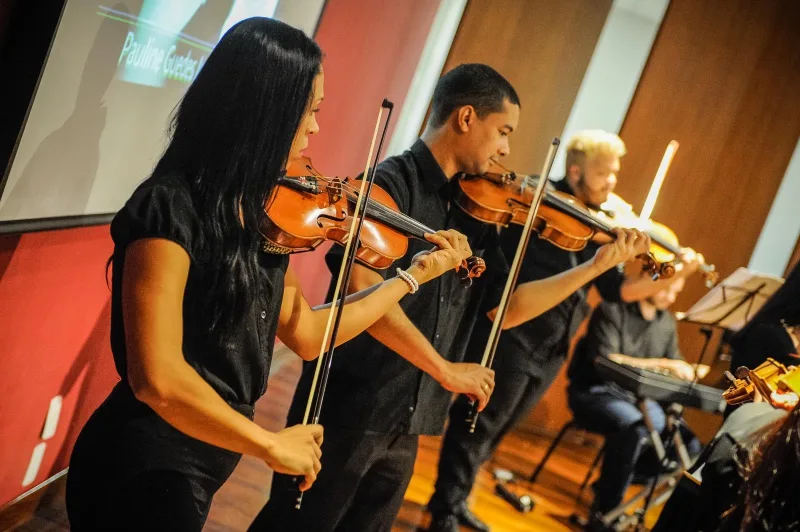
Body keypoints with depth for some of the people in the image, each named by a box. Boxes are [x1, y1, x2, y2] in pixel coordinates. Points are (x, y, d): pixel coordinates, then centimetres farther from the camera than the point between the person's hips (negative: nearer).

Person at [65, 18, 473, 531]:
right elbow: (159, 381, -27)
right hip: (145, 470, -8)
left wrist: (415, 274, 13)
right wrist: (271, 445, -15)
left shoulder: (259, 215, 3)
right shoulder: (172, 207, -21)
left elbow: (307, 335, 10)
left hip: (201, 466, 8)